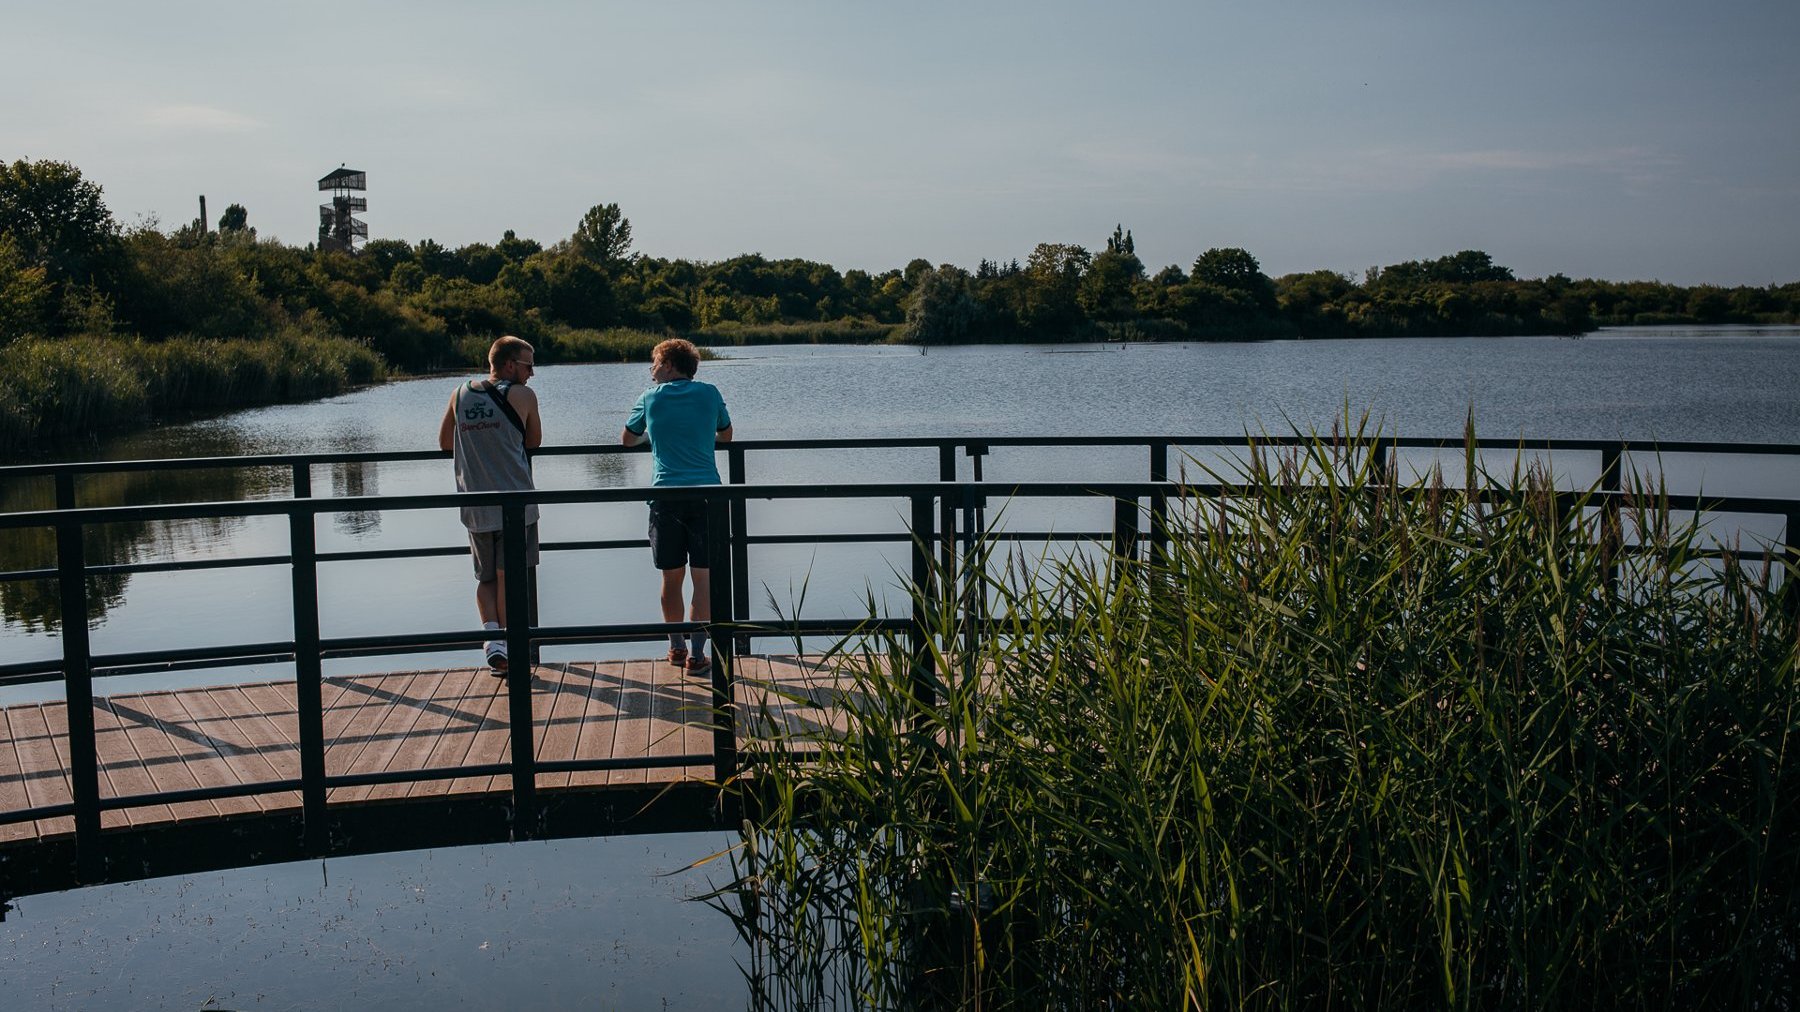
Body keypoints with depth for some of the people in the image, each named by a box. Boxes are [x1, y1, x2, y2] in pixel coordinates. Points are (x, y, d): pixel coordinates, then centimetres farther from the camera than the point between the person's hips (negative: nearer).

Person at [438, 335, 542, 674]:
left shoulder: (460, 394, 8)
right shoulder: (523, 395, -5)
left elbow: (444, 442, 17)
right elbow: (534, 441, 7)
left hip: (474, 504, 4)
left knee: (485, 577, 13)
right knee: (508, 575, 5)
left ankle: (491, 634, -5)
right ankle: (504, 643, 7)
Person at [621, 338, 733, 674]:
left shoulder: (652, 398, 5)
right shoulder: (709, 393, 6)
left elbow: (627, 439, 19)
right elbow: (726, 435, 21)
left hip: (666, 495, 1)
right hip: (706, 494, 0)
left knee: (672, 577, 12)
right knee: (704, 578, 2)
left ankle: (676, 647, 25)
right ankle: (696, 655, 1)